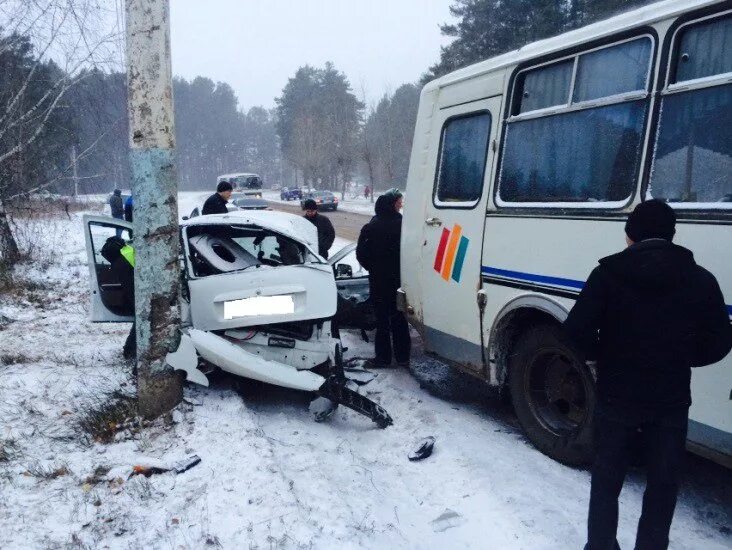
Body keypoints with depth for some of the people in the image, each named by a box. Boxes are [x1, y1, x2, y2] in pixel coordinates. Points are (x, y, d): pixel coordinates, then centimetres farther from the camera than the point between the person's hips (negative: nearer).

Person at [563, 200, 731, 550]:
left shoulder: (608, 273, -10)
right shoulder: (700, 279, -3)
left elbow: (577, 331, -16)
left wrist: (605, 357, 3)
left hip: (617, 397, -1)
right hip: (670, 401, 1)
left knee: (606, 481, 17)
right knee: (662, 486, 17)